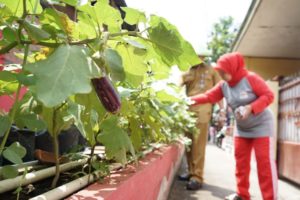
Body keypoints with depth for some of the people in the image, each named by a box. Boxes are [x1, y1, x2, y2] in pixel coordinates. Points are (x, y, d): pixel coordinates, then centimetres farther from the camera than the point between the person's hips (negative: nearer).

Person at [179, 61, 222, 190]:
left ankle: (197, 176, -4)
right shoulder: (188, 71, 18)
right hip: (188, 109, 4)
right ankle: (191, 171, 22)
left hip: (202, 110, -4)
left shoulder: (211, 70, 11)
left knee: (198, 144, -8)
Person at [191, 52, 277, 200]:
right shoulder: (223, 86, -1)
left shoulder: (250, 78, -18)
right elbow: (208, 96, -6)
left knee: (265, 162, -7)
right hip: (242, 128, 7)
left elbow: (268, 95, -18)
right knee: (240, 161, 8)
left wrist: (251, 107, -29)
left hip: (261, 125, -6)